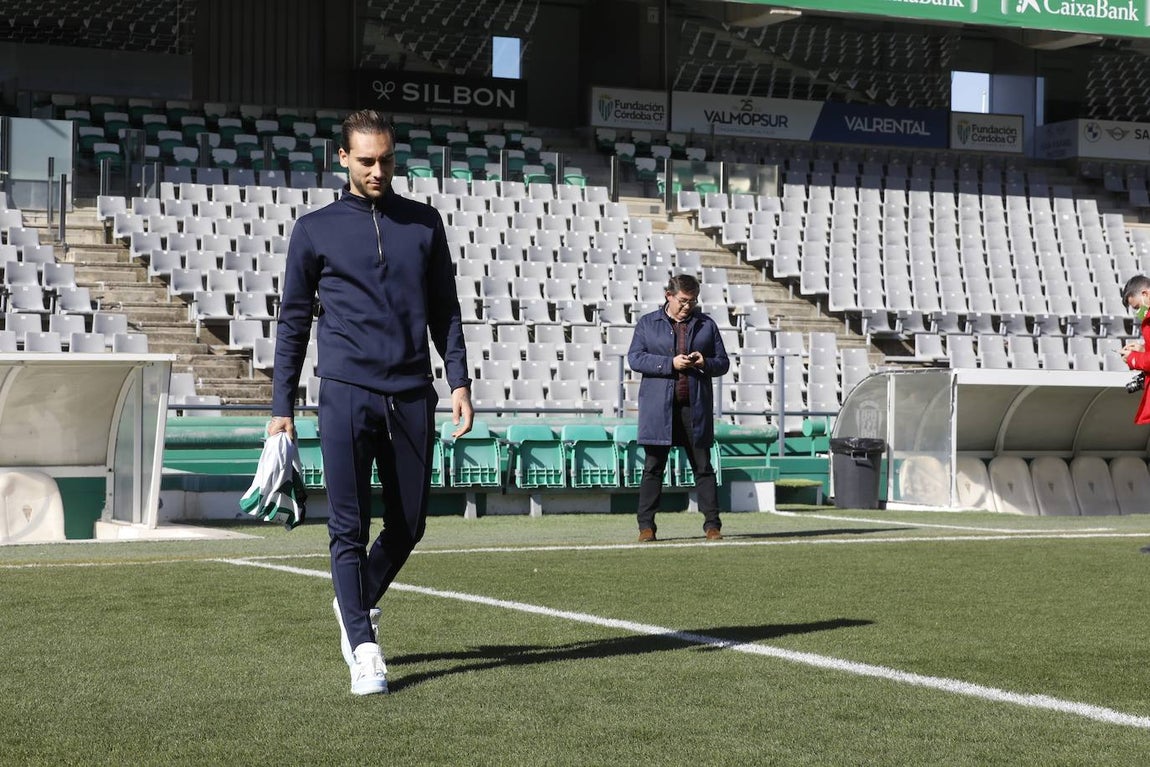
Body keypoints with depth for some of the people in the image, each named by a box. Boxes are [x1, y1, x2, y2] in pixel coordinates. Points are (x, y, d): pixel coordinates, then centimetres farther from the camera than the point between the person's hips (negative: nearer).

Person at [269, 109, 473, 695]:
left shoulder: (424, 224, 12)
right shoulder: (315, 229, 6)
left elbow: (445, 310, 15)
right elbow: (293, 321, 9)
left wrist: (459, 381, 3)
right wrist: (282, 408, 4)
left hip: (412, 395, 3)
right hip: (346, 392, -3)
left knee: (408, 526, 8)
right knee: (349, 526, -7)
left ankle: (358, 605, 33)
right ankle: (363, 648, -3)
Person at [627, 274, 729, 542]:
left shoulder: (706, 325, 12)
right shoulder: (647, 324, 8)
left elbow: (723, 362, 13)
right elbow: (635, 358, -2)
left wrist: (706, 363, -10)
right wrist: (671, 363, -13)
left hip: (695, 408, 1)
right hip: (658, 409, -1)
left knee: (703, 467, 2)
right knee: (653, 467, 1)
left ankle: (712, 524, 5)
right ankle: (646, 525, 5)